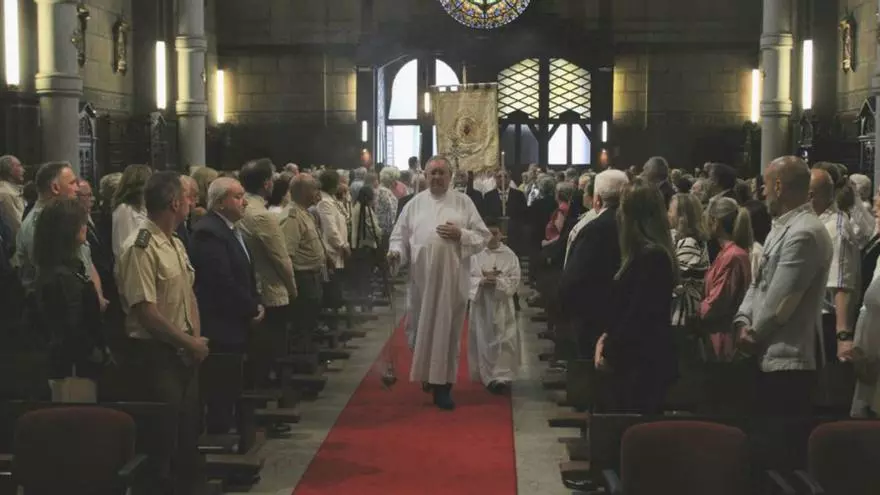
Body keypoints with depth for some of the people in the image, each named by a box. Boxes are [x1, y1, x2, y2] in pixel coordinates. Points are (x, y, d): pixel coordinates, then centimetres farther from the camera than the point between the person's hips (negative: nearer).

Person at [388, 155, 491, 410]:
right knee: (422, 328, 8)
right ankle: (427, 373, 32)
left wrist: (461, 234, -13)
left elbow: (483, 236, 3)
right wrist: (396, 251, -13)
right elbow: (400, 234, 7)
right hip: (422, 277, 1)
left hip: (452, 278, -1)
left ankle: (443, 384, 8)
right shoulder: (415, 203, 7)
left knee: (447, 330, 2)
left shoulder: (463, 202, 4)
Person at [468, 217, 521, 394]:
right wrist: (481, 281, -17)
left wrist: (497, 281, -19)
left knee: (503, 341, -7)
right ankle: (487, 376, 17)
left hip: (501, 305, -1)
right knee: (483, 340, 6)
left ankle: (501, 377, -7)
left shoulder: (509, 255, 0)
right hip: (481, 303, 1)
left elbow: (514, 281, -4)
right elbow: (467, 277, 0)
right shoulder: (475, 254, 3)